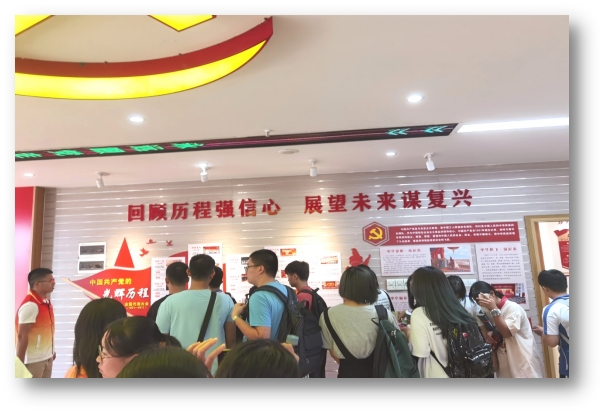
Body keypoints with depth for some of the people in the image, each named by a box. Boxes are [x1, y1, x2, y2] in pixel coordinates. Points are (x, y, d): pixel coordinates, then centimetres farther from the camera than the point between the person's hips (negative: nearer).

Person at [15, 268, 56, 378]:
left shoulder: (46, 302, 5)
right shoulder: (30, 305, -19)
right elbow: (22, 336, -19)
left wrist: (51, 351, 15)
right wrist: (20, 363, -17)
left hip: (47, 358, 8)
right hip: (33, 360, -8)